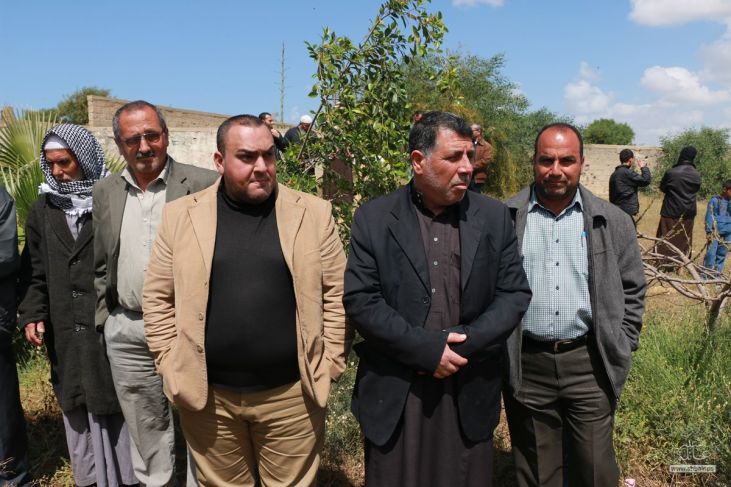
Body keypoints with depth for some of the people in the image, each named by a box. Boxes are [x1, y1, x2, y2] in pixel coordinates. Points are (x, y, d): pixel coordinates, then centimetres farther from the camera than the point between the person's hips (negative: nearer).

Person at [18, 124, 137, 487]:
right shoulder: (42, 210, 11)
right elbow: (35, 273, 14)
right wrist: (33, 314, 2)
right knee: (78, 409, 11)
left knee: (118, 404, 7)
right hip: (66, 334, 4)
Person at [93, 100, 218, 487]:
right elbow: (100, 266, 14)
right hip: (126, 332, 4)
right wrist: (103, 320, 11)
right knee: (146, 434, 18)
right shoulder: (105, 192, 7)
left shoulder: (203, 185, -8)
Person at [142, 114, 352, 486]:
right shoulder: (181, 215, -1)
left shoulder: (313, 213, -3)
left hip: (291, 393, 0)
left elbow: (337, 295, 0)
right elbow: (158, 298, 4)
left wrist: (328, 365, -3)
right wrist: (173, 367, 0)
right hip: (207, 395, 1)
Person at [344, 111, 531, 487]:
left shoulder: (495, 217, 2)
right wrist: (427, 350, -16)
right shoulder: (373, 219, -4)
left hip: (468, 393, 2)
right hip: (393, 393, -1)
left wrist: (464, 346, -13)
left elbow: (515, 295, 0)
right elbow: (359, 300, -9)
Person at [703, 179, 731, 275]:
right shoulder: (715, 200, -5)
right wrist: (709, 231, -10)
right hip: (716, 232, -5)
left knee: (722, 254, 9)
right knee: (711, 254, -9)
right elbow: (709, 216, -6)